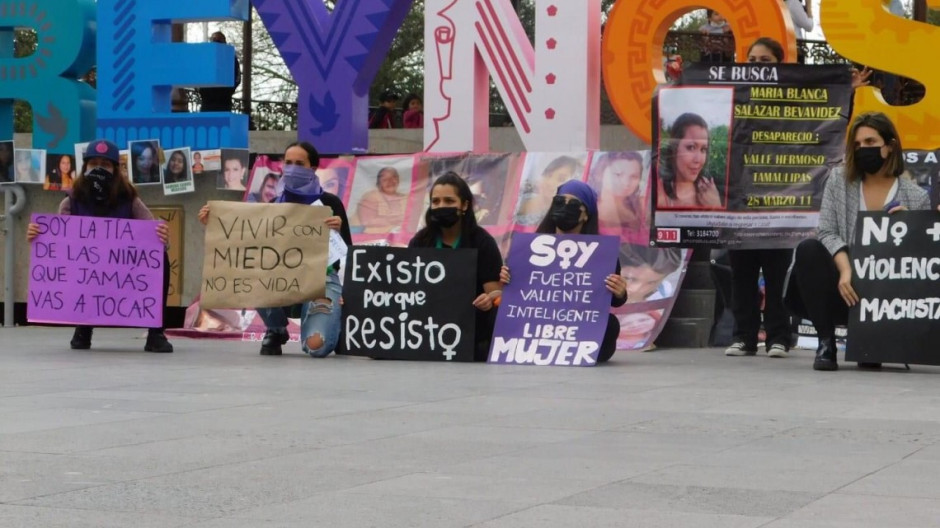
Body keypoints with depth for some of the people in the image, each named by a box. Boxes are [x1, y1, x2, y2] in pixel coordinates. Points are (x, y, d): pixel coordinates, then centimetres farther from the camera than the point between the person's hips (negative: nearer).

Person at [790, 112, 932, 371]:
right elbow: (827, 233, -5)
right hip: (844, 290, 0)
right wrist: (845, 270, -23)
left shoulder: (916, 197, 1)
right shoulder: (839, 179, 4)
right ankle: (826, 342, -22)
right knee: (809, 250, -28)